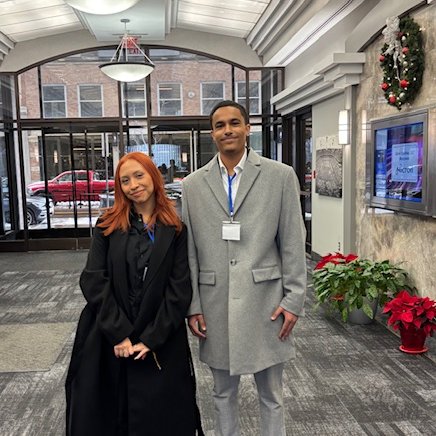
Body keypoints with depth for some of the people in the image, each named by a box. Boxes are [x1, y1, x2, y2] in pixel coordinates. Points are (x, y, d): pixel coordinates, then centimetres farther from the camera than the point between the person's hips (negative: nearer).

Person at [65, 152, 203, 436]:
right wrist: (119, 334, -13)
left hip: (161, 344, -1)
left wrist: (151, 339, -12)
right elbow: (93, 281, -5)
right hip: (109, 340, 1)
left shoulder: (175, 230, 0)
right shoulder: (108, 226, 2)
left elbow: (179, 290, -5)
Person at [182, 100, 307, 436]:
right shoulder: (193, 185, 4)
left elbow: (293, 243, -1)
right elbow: (189, 251, 5)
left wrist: (294, 300, -4)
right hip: (215, 305, 2)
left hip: (265, 302, -1)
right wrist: (192, 306, 3)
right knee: (223, 392, 18)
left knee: (271, 395, 14)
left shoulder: (281, 176, -2)